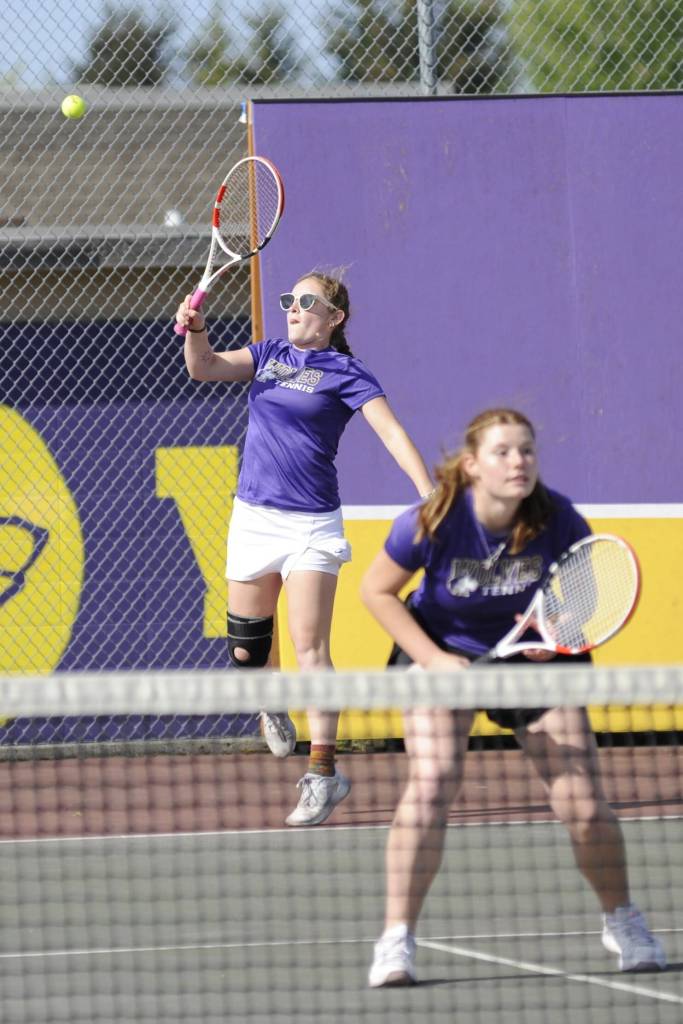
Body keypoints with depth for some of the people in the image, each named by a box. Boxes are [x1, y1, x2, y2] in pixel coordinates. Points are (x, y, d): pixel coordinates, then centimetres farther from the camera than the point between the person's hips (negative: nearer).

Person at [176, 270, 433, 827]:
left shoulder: (344, 372, -4)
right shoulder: (269, 355, 12)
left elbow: (393, 434, -13)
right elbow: (205, 368, 2)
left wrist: (431, 494, -25)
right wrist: (196, 328, -19)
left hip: (311, 525, -5)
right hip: (254, 516, 5)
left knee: (310, 648, -12)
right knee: (244, 648, 11)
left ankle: (323, 771, -10)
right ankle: (269, 706, 44)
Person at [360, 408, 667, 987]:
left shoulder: (557, 520, -21)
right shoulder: (431, 524, -25)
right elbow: (377, 591, -10)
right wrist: (431, 658, -17)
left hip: (534, 655, 1)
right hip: (445, 652, -1)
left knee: (583, 803, -5)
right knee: (431, 786, -22)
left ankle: (622, 922, 21)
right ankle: (397, 940, -12)